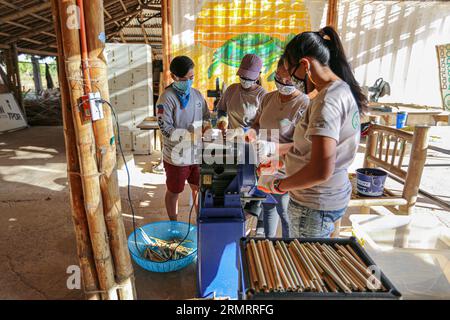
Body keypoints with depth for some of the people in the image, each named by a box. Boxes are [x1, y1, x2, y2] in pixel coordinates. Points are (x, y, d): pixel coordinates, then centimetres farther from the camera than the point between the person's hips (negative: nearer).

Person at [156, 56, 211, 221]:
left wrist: (206, 125, -13)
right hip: (177, 156, -5)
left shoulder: (197, 94, 2)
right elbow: (166, 130, -21)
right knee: (174, 192, 16)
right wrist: (194, 133, -26)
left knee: (198, 188, 20)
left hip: (197, 153, 5)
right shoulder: (167, 98, -16)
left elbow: (207, 117, 10)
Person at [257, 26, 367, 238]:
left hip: (315, 206, -9)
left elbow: (321, 170, -30)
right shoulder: (343, 90, 8)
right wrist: (282, 149, 20)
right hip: (334, 196, 9)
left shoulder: (327, 100, -23)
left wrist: (278, 185, -17)